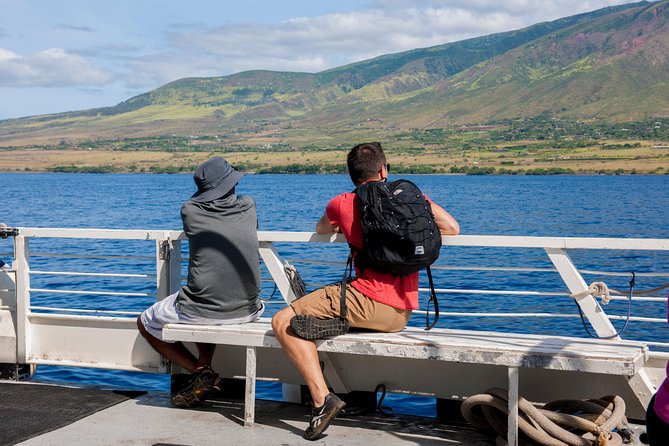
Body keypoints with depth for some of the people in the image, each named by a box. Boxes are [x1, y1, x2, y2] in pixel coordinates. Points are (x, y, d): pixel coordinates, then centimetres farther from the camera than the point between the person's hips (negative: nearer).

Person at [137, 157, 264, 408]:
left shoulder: (190, 211, -4)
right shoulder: (249, 207, 3)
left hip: (200, 311, -4)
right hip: (247, 311, 5)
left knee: (145, 324, 22)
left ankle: (200, 372, 7)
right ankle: (204, 366, 22)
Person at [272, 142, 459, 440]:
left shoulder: (342, 204, 2)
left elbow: (321, 229, 25)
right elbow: (452, 229, 15)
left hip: (367, 301, -6)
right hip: (401, 314, 6)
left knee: (283, 323, 0)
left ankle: (322, 399, -13)